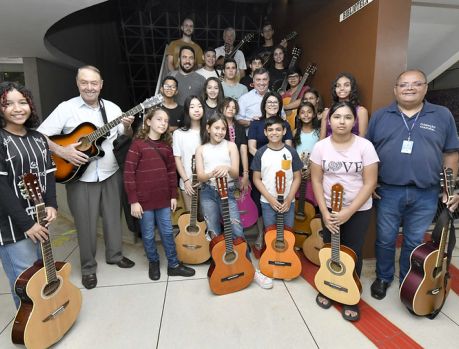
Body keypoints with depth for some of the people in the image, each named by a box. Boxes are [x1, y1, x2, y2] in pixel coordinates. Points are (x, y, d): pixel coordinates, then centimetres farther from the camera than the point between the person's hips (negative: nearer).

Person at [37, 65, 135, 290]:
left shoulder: (112, 108, 3)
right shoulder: (66, 108, -8)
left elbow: (126, 137, 9)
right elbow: (40, 135, -9)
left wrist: (128, 127, -12)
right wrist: (61, 151, -24)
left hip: (111, 174, 3)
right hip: (81, 178, -3)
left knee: (113, 217, 15)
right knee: (86, 224, 7)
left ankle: (114, 255, 36)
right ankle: (88, 267, 27)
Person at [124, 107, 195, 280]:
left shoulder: (166, 145, 7)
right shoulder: (138, 144, -9)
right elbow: (129, 173, -12)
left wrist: (173, 195, 9)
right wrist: (133, 201, -14)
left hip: (164, 198, 4)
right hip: (144, 200, -4)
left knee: (168, 232, 12)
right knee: (148, 235, 11)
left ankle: (173, 265, 26)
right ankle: (153, 263, 32)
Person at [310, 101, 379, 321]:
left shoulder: (365, 146, -11)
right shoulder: (320, 147, -6)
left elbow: (370, 183, -12)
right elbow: (316, 180, -4)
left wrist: (348, 212, -17)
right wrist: (324, 212, -11)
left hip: (359, 211, -1)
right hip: (329, 209, 2)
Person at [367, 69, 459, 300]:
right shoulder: (380, 116, 2)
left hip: (426, 195, 1)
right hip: (387, 191, 0)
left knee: (414, 242, 15)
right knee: (385, 239, 12)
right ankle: (383, 277, 33)